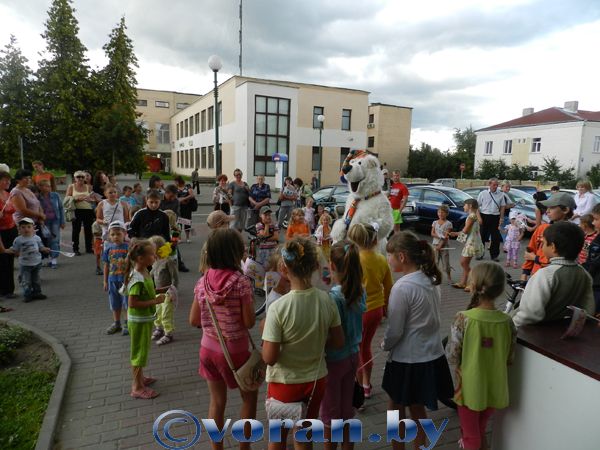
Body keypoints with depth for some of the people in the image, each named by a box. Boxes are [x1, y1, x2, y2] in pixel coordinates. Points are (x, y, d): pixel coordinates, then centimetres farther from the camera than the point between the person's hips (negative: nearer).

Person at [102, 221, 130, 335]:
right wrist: (105, 281, 8)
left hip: (125, 279, -3)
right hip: (112, 279, 3)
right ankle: (116, 323, 31)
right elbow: (106, 265, 6)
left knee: (126, 303, 5)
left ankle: (127, 324, 18)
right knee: (115, 303, 15)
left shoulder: (128, 247, -9)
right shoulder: (108, 248, 0)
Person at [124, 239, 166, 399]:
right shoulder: (138, 279, -28)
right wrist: (155, 301, -27)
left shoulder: (144, 272, 1)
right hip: (139, 321, -9)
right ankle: (137, 387, 18)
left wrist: (156, 294, 2)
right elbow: (132, 303, -29)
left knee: (143, 350, 23)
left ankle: (139, 377, 40)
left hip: (146, 319, 9)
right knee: (139, 352, 4)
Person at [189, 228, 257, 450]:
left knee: (217, 402, 20)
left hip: (209, 348, 4)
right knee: (249, 397, 21)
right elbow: (249, 322, -17)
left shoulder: (203, 282, -7)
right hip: (235, 350, -4)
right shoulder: (241, 282, -20)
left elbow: (194, 320, 0)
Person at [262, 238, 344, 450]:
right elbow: (338, 342, -2)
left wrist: (267, 332, -5)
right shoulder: (327, 300, -14)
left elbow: (269, 358, -21)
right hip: (315, 380, 4)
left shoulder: (278, 307, -26)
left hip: (285, 383, -3)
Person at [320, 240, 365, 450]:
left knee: (330, 413, 15)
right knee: (347, 409, 22)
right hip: (353, 355, 6)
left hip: (334, 360, -6)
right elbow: (353, 322, 4)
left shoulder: (333, 296, -27)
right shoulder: (360, 291, -6)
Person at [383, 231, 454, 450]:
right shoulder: (431, 280, 0)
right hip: (432, 356, 7)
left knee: (396, 408, 16)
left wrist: (384, 345, 3)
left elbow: (394, 331, -18)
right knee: (417, 408, 23)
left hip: (407, 360, -7)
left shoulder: (402, 287, -24)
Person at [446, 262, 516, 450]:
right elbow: (509, 359, -2)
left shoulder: (463, 319, -23)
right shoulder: (507, 321, -11)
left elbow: (452, 357, -17)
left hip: (470, 388, -3)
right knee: (480, 433, 28)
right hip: (494, 389, 4)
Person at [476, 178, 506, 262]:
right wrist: (479, 217, -8)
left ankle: (494, 255, 17)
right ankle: (480, 253, 20)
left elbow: (502, 207, 7)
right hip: (484, 216, -1)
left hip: (495, 217, 1)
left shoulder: (501, 194, 3)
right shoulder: (483, 193, -1)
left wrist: (501, 219, 1)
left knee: (495, 237, 5)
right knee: (482, 235, 6)